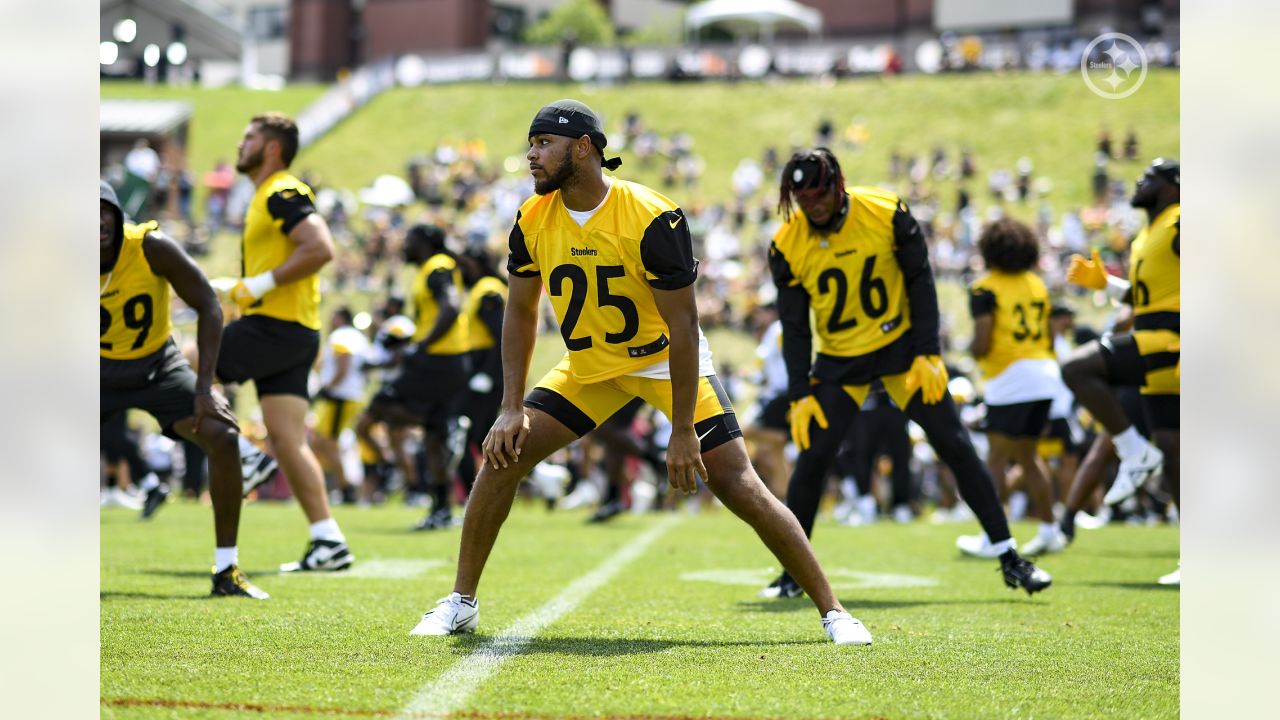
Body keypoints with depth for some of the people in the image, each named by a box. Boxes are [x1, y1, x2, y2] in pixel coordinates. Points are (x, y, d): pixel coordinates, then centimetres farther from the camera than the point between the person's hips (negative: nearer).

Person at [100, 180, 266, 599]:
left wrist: (203, 387, -23)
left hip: (159, 367, -1)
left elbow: (208, 306, -18)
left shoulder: (152, 247, -25)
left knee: (222, 437, -23)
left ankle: (226, 571, -10)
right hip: (100, 371, 1)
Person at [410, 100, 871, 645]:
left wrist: (683, 432, -24)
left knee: (738, 487, -13)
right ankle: (461, 602, 6)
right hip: (588, 366, 5)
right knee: (503, 455, -8)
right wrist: (511, 407, -5)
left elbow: (683, 326, -23)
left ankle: (831, 610, -4)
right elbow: (520, 313, 3)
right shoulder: (532, 222, -11)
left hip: (667, 361, -5)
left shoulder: (652, 220, -27)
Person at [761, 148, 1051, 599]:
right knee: (812, 457, -10)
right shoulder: (788, 247, -12)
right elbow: (794, 327, -4)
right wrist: (800, 393, -9)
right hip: (839, 360, 1)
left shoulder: (887, 214, -16)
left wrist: (928, 354, -11)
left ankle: (1009, 558, 3)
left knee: (956, 447, -3)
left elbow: (920, 283, -6)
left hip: (901, 345, -1)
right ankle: (793, 573, 4)